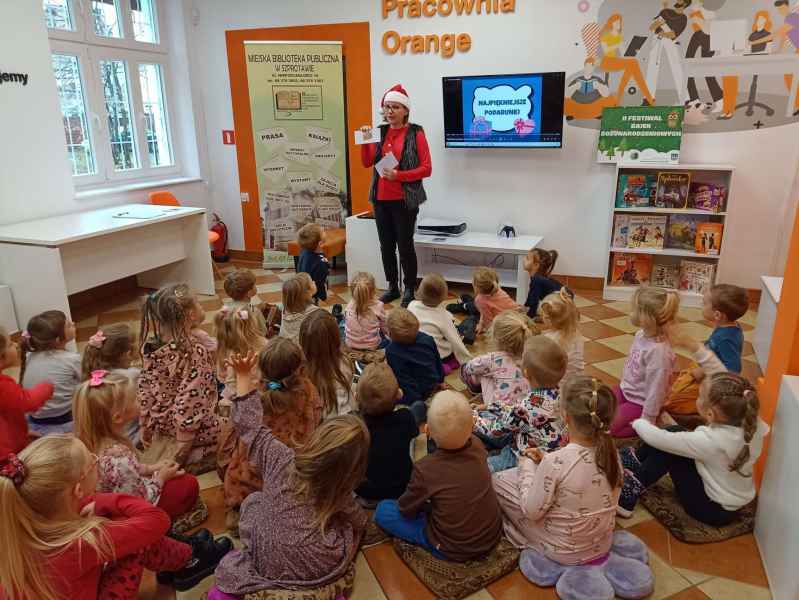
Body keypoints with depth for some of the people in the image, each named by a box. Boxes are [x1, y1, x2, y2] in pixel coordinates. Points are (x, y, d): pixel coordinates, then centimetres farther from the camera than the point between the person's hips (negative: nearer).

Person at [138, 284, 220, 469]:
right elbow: (190, 402, -26)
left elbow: (144, 390, 5)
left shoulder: (151, 347, -4)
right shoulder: (196, 351, -25)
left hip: (162, 428, 8)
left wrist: (145, 427, 17)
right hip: (197, 432, -7)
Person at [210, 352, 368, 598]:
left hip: (265, 567, 2)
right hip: (320, 574, -1)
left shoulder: (281, 459, -15)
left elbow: (249, 424, -3)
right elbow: (360, 522, 6)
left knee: (253, 500, 24)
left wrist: (243, 375, 2)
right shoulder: (343, 501, -14)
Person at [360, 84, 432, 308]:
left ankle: (409, 290, 11)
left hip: (404, 200, -5)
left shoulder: (416, 133, -4)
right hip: (380, 199, 5)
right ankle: (392, 287, 22)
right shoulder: (380, 132, 11)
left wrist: (399, 175, -18)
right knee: (386, 245, 10)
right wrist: (365, 141, -8)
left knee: (405, 245, -1)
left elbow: (426, 169, -9)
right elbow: (367, 162, 6)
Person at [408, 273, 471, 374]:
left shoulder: (412, 305, -9)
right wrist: (468, 361, -2)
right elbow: (455, 341, -13)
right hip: (439, 356, -5)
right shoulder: (443, 315, -17)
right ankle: (447, 366, 3)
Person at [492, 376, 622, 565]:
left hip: (565, 553, -6)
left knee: (498, 480, 5)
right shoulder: (611, 452, -14)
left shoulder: (555, 462, -32)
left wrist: (528, 465, -6)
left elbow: (532, 511, -19)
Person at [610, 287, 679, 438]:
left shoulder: (658, 351, -32)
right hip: (626, 390, 8)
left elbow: (656, 390, -26)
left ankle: (655, 420, 2)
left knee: (609, 427, -11)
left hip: (641, 402, -8)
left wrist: (647, 421, -20)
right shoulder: (640, 335, -6)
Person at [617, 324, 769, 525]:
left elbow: (659, 439, -25)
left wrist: (639, 423, -5)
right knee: (672, 435, 2)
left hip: (714, 509, -7)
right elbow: (720, 375, -10)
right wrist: (691, 345, -14)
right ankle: (636, 460, 18)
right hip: (732, 501, 7)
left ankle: (633, 490, 4)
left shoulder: (711, 441, -36)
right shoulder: (747, 419, -19)